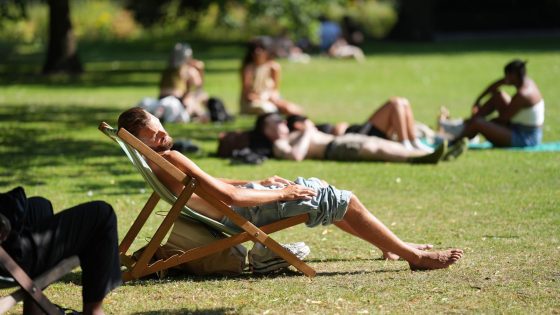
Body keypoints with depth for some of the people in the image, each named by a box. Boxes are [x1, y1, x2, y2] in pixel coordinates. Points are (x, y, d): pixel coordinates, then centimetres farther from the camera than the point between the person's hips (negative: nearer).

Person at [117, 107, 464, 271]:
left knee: (317, 186, 23)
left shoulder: (159, 161, 5)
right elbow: (230, 197, -30)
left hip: (244, 198, 11)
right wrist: (282, 194, -17)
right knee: (345, 200, -4)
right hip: (249, 214, -11)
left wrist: (258, 181, 14)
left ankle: (392, 245, 32)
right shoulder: (171, 161, -28)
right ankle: (416, 256, 6)